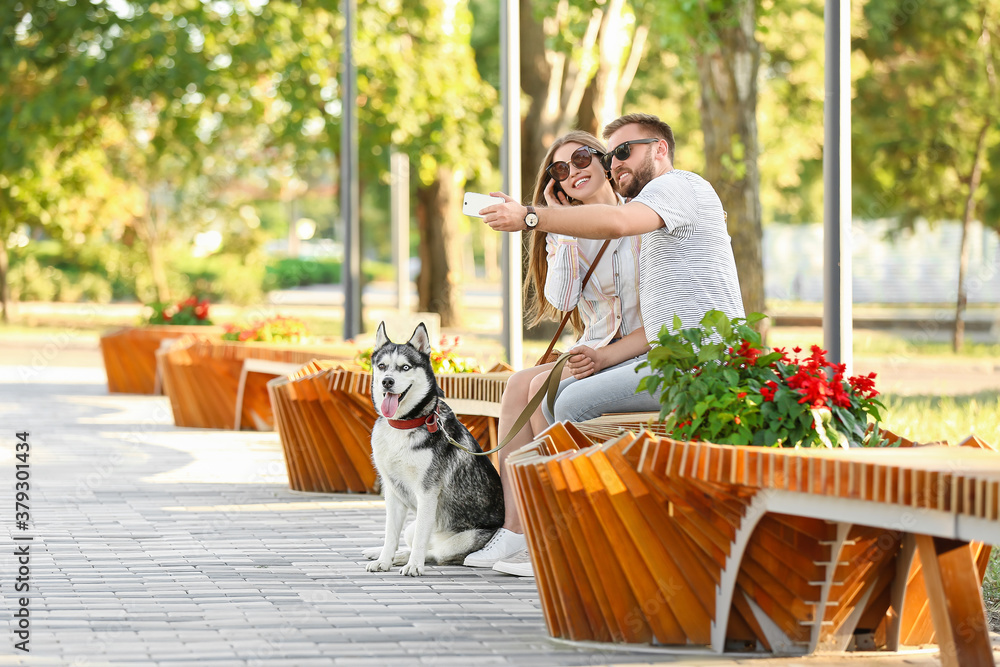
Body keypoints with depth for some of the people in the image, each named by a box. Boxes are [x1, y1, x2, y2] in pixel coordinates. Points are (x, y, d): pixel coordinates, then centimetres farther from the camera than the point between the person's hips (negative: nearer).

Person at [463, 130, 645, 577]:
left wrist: (612, 354, -20)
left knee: (544, 387, -26)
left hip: (642, 355, -6)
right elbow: (560, 300, -6)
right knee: (519, 385, -20)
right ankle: (514, 530, -26)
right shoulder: (566, 235, 13)